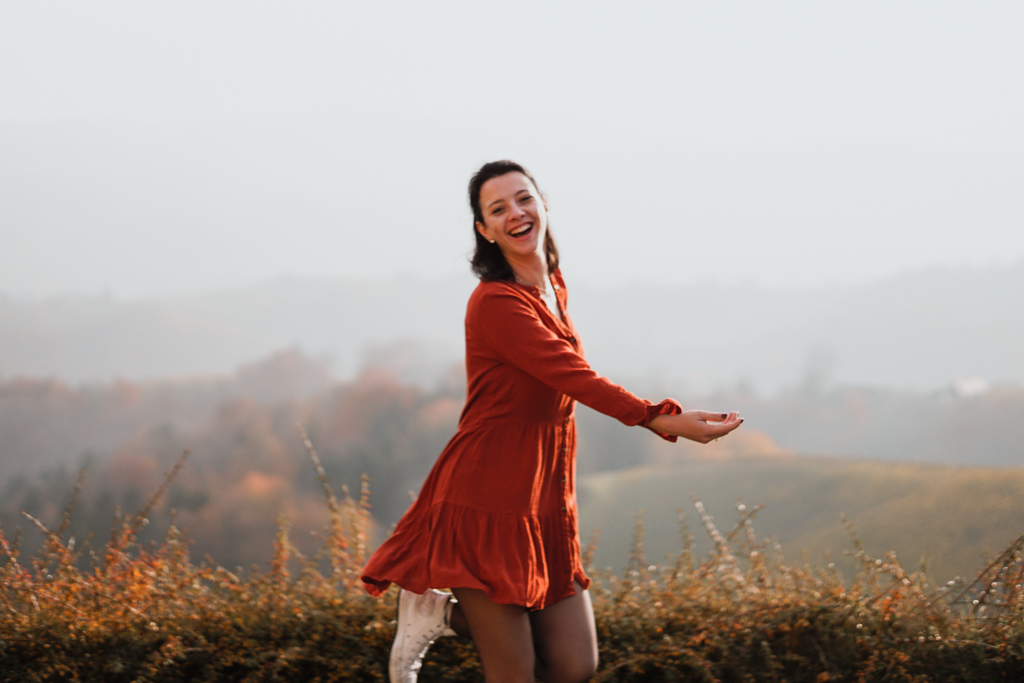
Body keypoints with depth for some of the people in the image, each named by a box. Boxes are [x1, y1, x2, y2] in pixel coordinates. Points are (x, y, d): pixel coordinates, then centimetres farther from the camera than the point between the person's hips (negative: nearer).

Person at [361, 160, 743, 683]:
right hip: (487, 503, -8)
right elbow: (575, 379, -24)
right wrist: (665, 420, -28)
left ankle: (450, 616, 22)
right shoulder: (496, 303, -18)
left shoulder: (553, 288, 10)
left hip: (545, 505, 8)